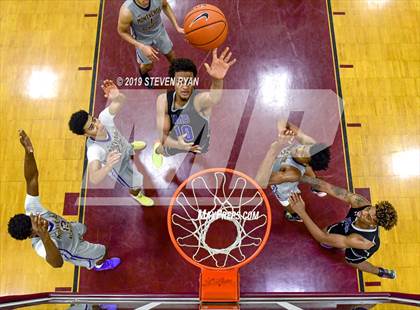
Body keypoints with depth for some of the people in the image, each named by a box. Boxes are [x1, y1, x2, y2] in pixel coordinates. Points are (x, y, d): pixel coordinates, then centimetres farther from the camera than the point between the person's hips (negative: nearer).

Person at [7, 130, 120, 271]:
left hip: (70, 228, 5)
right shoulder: (40, 244, -50)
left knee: (82, 228, 37)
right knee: (102, 251, 20)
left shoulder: (32, 209, -37)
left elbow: (32, 178, -44)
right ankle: (99, 265, 57)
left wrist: (28, 152, -62)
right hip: (73, 249, -5)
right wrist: (43, 235, -84)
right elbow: (57, 263, -71)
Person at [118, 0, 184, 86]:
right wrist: (142, 47, -30)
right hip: (142, 40, -2)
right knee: (148, 66, 19)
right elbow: (122, 32, -21)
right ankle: (143, 73, 58)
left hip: (159, 31, 3)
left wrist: (177, 26, -12)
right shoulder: (126, 11, -40)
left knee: (170, 55, 24)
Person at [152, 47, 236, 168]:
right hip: (175, 147, 3)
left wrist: (217, 80, -84)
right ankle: (158, 148, 54)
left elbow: (214, 98, -60)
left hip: (198, 153, -3)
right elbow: (163, 134, -22)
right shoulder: (163, 100, -21)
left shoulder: (199, 99, -35)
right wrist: (177, 145, -45)